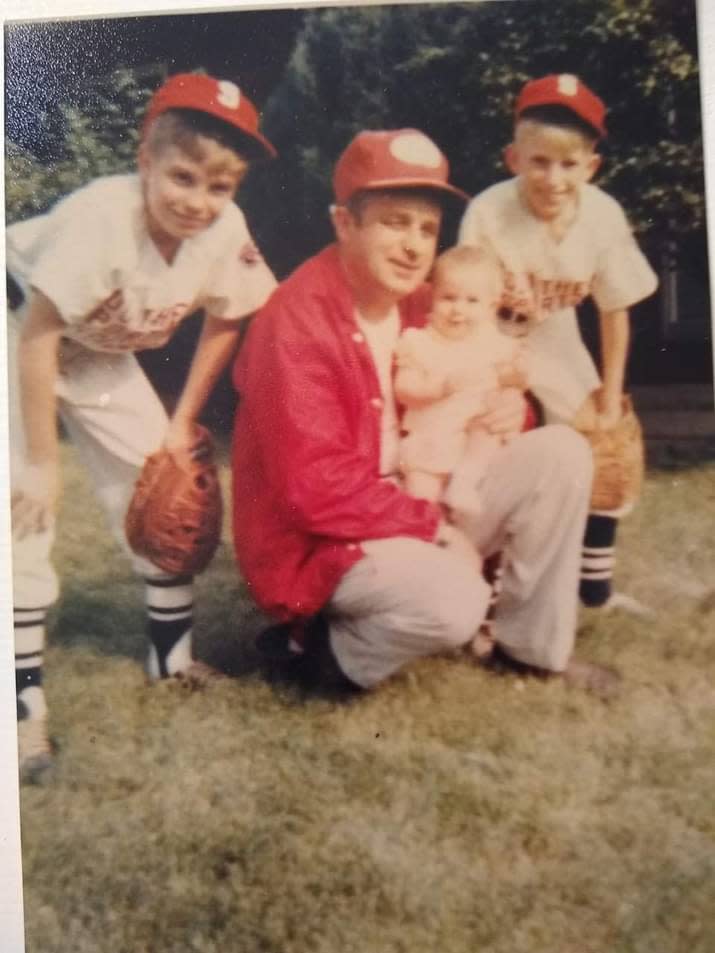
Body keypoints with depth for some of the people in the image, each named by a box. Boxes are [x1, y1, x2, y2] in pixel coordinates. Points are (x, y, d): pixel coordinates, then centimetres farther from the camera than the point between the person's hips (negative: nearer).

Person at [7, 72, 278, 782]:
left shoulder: (225, 230, -19)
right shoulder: (100, 218, -36)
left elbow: (224, 321, -2)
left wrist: (182, 423, -1)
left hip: (97, 352, 6)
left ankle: (172, 653, 18)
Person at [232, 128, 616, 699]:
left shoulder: (418, 301, 2)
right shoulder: (297, 324, -22)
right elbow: (316, 489, -27)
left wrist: (509, 407, -8)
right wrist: (434, 525, -20)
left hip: (418, 501, 8)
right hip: (320, 541, -8)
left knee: (560, 452, -4)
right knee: (453, 601, -35)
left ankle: (534, 644, 7)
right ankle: (327, 647, -3)